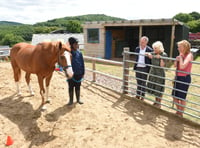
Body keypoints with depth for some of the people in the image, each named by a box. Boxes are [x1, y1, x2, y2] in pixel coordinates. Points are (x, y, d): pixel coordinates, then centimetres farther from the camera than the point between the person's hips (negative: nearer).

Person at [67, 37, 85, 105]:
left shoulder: (79, 53, -2)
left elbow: (82, 63, 3)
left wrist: (83, 73, 3)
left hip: (79, 73, 2)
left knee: (78, 87, 15)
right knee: (71, 87, 11)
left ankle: (78, 99, 30)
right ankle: (71, 100, 26)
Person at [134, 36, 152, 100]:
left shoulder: (149, 50, -10)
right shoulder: (137, 49, 4)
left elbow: (151, 60, -7)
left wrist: (149, 69, -10)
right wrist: (134, 67, 10)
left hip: (144, 68, -4)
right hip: (137, 68, 4)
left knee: (143, 83, 7)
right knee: (138, 82, 14)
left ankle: (142, 96, 20)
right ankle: (138, 95, 26)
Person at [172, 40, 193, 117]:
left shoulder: (189, 55, -15)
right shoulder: (181, 55, 8)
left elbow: (182, 66, -28)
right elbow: (175, 65, 12)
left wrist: (181, 56, -17)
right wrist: (177, 59, -3)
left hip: (185, 78, -8)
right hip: (178, 77, 8)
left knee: (182, 97, 6)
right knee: (175, 96, 14)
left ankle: (181, 113, 24)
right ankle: (178, 111, 35)